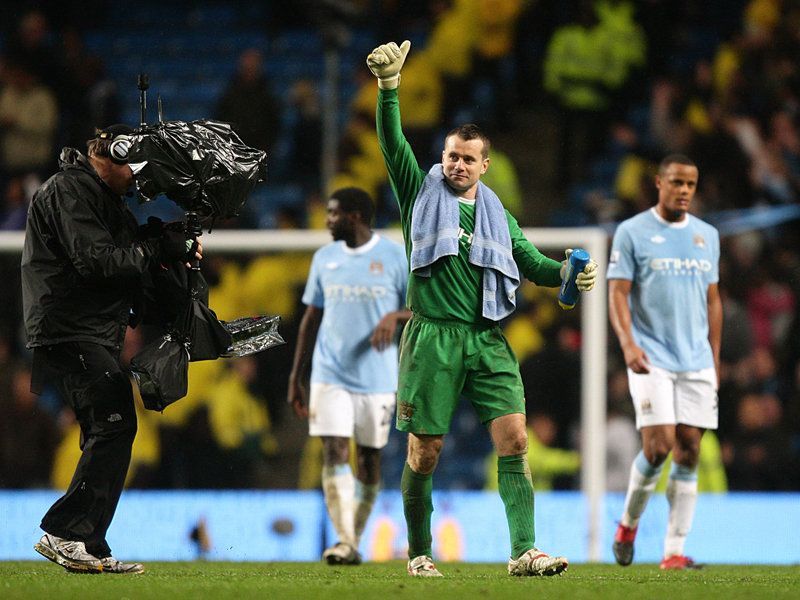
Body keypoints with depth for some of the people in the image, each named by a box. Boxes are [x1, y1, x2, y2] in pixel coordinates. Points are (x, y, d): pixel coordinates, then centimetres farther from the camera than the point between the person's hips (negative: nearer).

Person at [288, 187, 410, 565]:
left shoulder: (396, 258, -3)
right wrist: (296, 376, 11)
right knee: (334, 453, -11)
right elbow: (312, 318, 14)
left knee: (368, 459, 6)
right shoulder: (325, 258, 9)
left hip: (377, 379, -2)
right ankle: (344, 543, -17)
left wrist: (395, 316, -22)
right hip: (330, 375, 2)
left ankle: (355, 540, 19)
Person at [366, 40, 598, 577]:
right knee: (425, 452, -1)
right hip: (432, 338, -3)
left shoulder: (496, 215, 18)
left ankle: (524, 550, -15)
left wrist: (568, 273, -6)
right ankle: (419, 553, 15)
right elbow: (393, 144, -3)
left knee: (514, 438, -12)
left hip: (487, 341, 3)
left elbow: (531, 262, 15)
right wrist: (389, 86, -17)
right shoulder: (421, 192, 9)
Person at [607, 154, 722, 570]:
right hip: (651, 360, -4)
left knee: (688, 452, -2)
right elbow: (618, 294, -5)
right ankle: (628, 523, 12)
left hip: (697, 363, 4)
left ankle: (674, 551, 0)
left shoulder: (707, 235, 14)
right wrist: (628, 343, -20)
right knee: (658, 446, -14)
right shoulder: (632, 232, 0)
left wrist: (715, 359, 15)